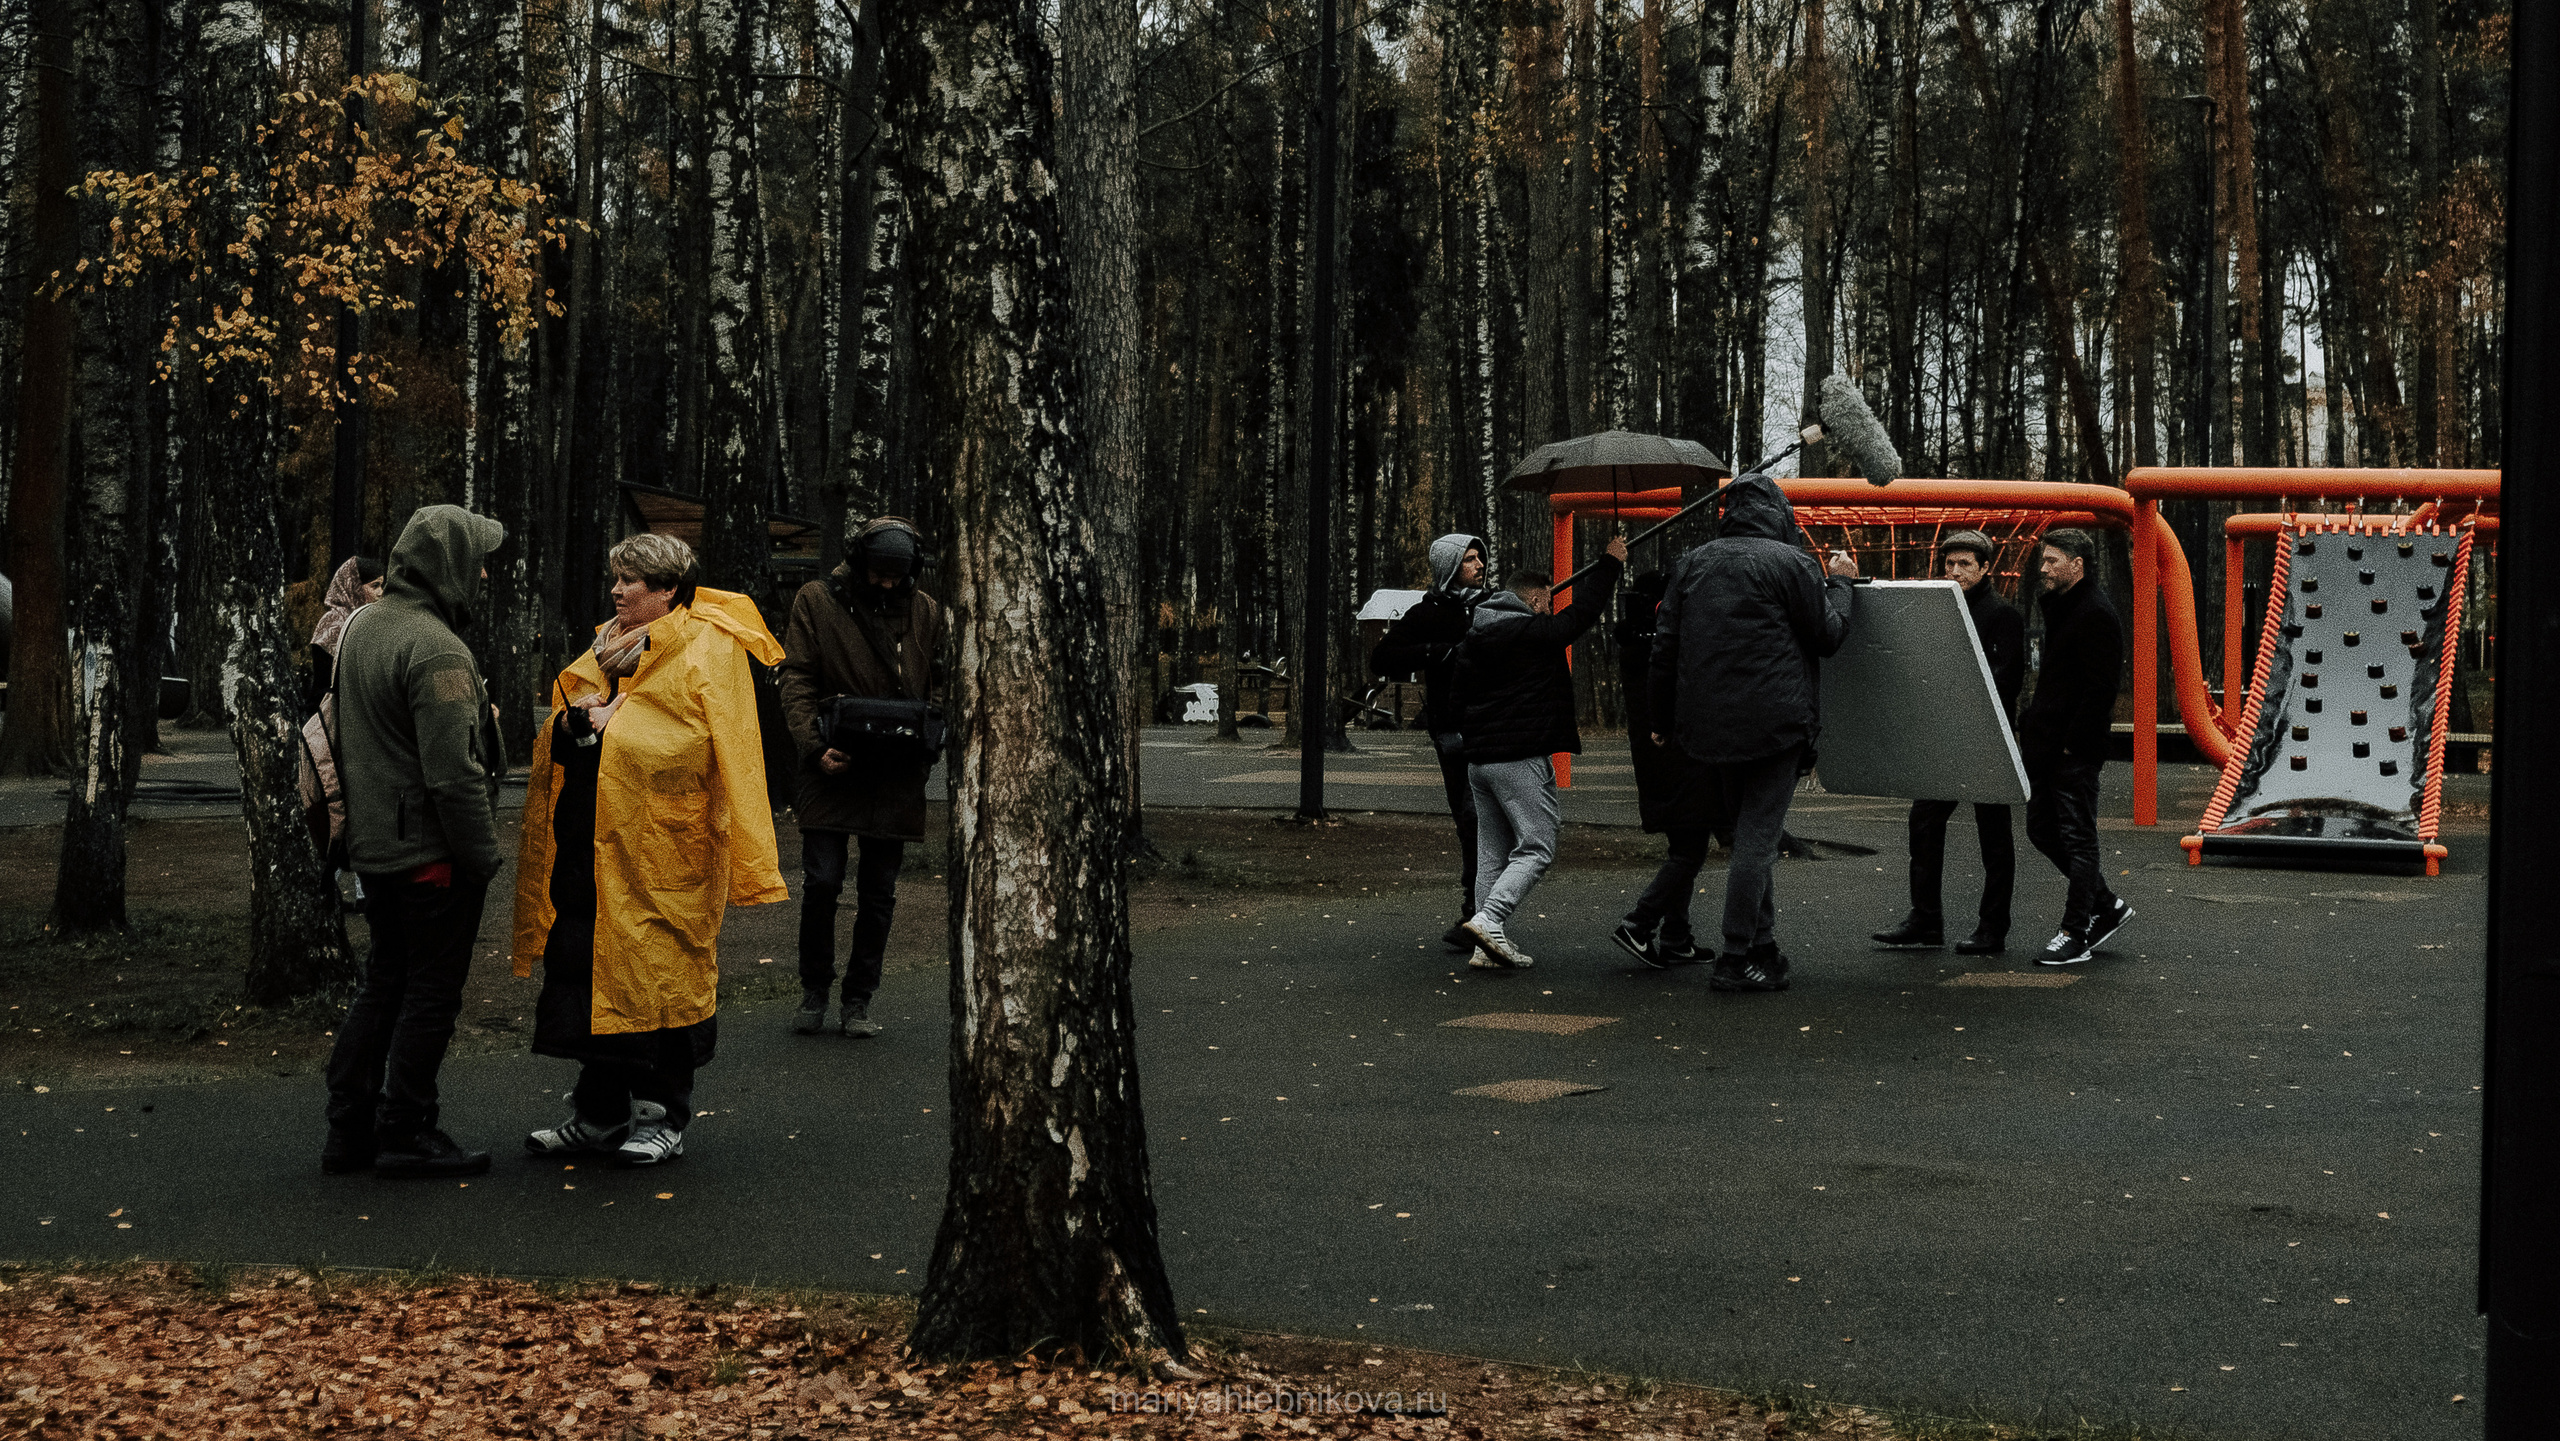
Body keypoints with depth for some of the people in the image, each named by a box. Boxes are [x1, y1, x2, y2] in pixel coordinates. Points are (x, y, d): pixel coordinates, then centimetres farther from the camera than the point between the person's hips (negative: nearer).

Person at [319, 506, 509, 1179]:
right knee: (431, 992, 2)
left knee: (383, 982, 17)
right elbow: (454, 772, -24)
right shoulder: (436, 650, -20)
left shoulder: (361, 628, 11)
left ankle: (350, 1129, 21)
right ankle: (406, 1134, 8)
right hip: (433, 853, -9)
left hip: (373, 845, 9)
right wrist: (484, 855, -16)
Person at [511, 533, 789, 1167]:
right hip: (589, 838, 8)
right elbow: (560, 738, 19)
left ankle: (663, 1119, 9)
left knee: (659, 973, -2)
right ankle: (599, 1113, 19)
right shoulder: (610, 643, 18)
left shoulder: (705, 651, -6)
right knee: (589, 967, 9)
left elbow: (688, 744, -17)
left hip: (659, 844, -7)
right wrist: (573, 719, -1)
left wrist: (611, 723, -14)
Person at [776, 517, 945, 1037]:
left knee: (879, 893, 6)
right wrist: (815, 746, -16)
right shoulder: (815, 601, 1)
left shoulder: (926, 612, 10)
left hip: (896, 775, 3)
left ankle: (858, 1001, 15)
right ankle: (814, 992, 13)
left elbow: (940, 683, 14)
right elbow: (797, 681, -3)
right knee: (821, 882, -6)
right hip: (834, 767, -2)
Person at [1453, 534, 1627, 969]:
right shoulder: (1534, 632, -9)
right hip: (1522, 759, -8)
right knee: (1536, 848, -5)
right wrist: (1610, 562, 11)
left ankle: (1487, 946, 5)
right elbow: (1582, 612, 0)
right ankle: (1489, 920, -20)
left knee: (1493, 854, 9)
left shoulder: (1474, 637, 14)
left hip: (1478, 759, 8)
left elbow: (1459, 699, 19)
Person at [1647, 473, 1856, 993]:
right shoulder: (1791, 563, -7)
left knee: (1747, 832, 17)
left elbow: (1665, 647, 10)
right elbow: (1828, 635, 1)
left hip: (1707, 728, 6)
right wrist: (1839, 584, 17)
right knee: (1757, 838, -2)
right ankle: (1737, 959, -3)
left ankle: (1762, 948, 19)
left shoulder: (1691, 564, 10)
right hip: (1775, 726, -6)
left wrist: (1663, 720, 17)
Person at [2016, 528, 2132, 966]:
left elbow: (2101, 688, -19)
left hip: (2076, 749, -10)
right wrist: (2030, 727, 14)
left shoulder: (2096, 614, -15)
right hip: (2048, 746, 10)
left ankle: (2075, 935, 4)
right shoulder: (2057, 607, 16)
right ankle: (2106, 905, 25)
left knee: (2077, 838, -2)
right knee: (2041, 829, 13)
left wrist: (2074, 744, -19)